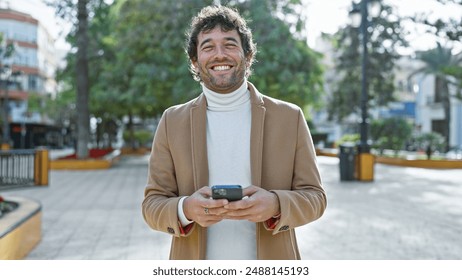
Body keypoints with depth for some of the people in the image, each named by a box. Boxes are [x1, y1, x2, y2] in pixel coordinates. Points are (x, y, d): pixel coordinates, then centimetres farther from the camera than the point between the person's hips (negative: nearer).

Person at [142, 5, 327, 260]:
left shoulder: (290, 118, -3)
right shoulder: (172, 122, -1)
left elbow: (314, 197, -2)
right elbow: (153, 205, -1)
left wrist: (275, 205, -22)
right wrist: (186, 209, -22)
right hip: (197, 268, 1)